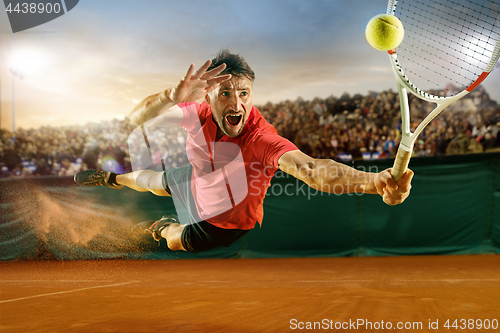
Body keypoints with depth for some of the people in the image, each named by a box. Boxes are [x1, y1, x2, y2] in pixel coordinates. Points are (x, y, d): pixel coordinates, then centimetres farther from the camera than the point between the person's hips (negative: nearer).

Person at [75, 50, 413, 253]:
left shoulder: (262, 139, -45)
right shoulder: (200, 113, -30)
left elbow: (310, 168, -62)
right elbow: (138, 119, -34)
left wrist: (375, 182, -81)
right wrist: (172, 97, -56)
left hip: (225, 223, -3)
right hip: (195, 183, 3)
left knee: (175, 239, 23)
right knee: (150, 180, 29)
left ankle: (165, 227, 62)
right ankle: (111, 178, 64)